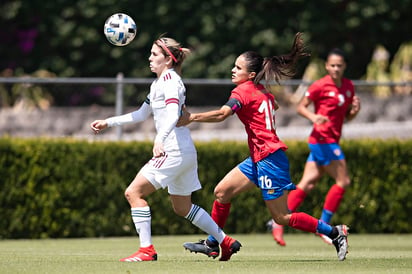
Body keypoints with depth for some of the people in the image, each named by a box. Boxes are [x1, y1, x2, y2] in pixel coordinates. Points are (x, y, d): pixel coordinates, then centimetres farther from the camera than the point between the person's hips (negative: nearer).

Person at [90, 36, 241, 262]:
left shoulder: (169, 79, -11)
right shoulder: (159, 82, 19)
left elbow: (173, 115, -27)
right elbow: (141, 114, 29)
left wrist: (159, 140, -41)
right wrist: (108, 123, 27)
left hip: (174, 150, -10)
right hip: (185, 152, 10)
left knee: (133, 192, -11)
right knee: (182, 208, 18)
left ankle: (147, 250, -13)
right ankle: (226, 242, 24)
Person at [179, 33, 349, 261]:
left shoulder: (243, 91, -13)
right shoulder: (262, 92, 12)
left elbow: (222, 114, -29)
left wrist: (192, 118, -34)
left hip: (269, 158, -10)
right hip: (258, 158, 10)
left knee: (282, 217, -5)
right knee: (221, 192, 9)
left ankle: (335, 233, 1)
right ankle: (211, 244, 16)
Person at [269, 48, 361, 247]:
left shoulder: (348, 87, 12)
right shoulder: (320, 86, -9)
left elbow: (346, 117, 20)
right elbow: (301, 107, -5)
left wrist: (355, 110, -2)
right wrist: (313, 117, -23)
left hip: (332, 141, 7)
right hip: (323, 139, -7)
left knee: (308, 183, 4)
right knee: (343, 181, -8)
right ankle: (324, 226, -1)